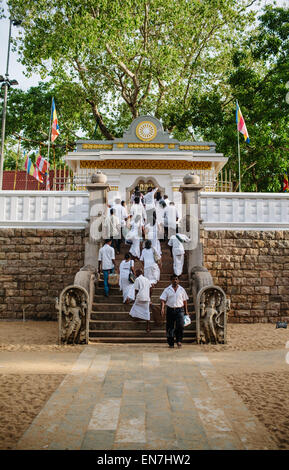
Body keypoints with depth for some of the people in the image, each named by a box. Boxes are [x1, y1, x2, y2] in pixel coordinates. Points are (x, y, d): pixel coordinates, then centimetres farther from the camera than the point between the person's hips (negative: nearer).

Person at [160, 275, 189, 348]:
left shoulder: (182, 289, 9)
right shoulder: (167, 289, 4)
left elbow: (185, 300, 14)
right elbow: (163, 299, 0)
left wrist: (186, 311, 12)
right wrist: (162, 308, -15)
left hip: (180, 310, 0)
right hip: (170, 310, 0)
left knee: (180, 325, -15)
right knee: (170, 327, 3)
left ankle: (179, 340, 0)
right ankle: (171, 343, 13)